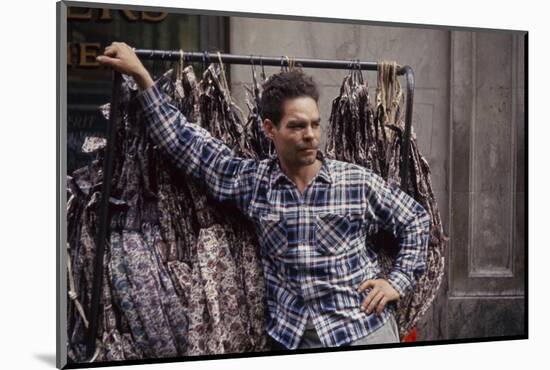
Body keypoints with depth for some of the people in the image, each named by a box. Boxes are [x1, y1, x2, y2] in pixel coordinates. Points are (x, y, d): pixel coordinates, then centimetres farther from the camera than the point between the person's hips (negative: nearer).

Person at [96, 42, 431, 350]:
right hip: (292, 337, 1)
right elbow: (183, 140, -1)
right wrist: (141, 75, -5)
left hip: (364, 328, -1)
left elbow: (416, 220, 7)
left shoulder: (358, 181, -5)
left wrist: (398, 281, -3)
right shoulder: (251, 181, -2)